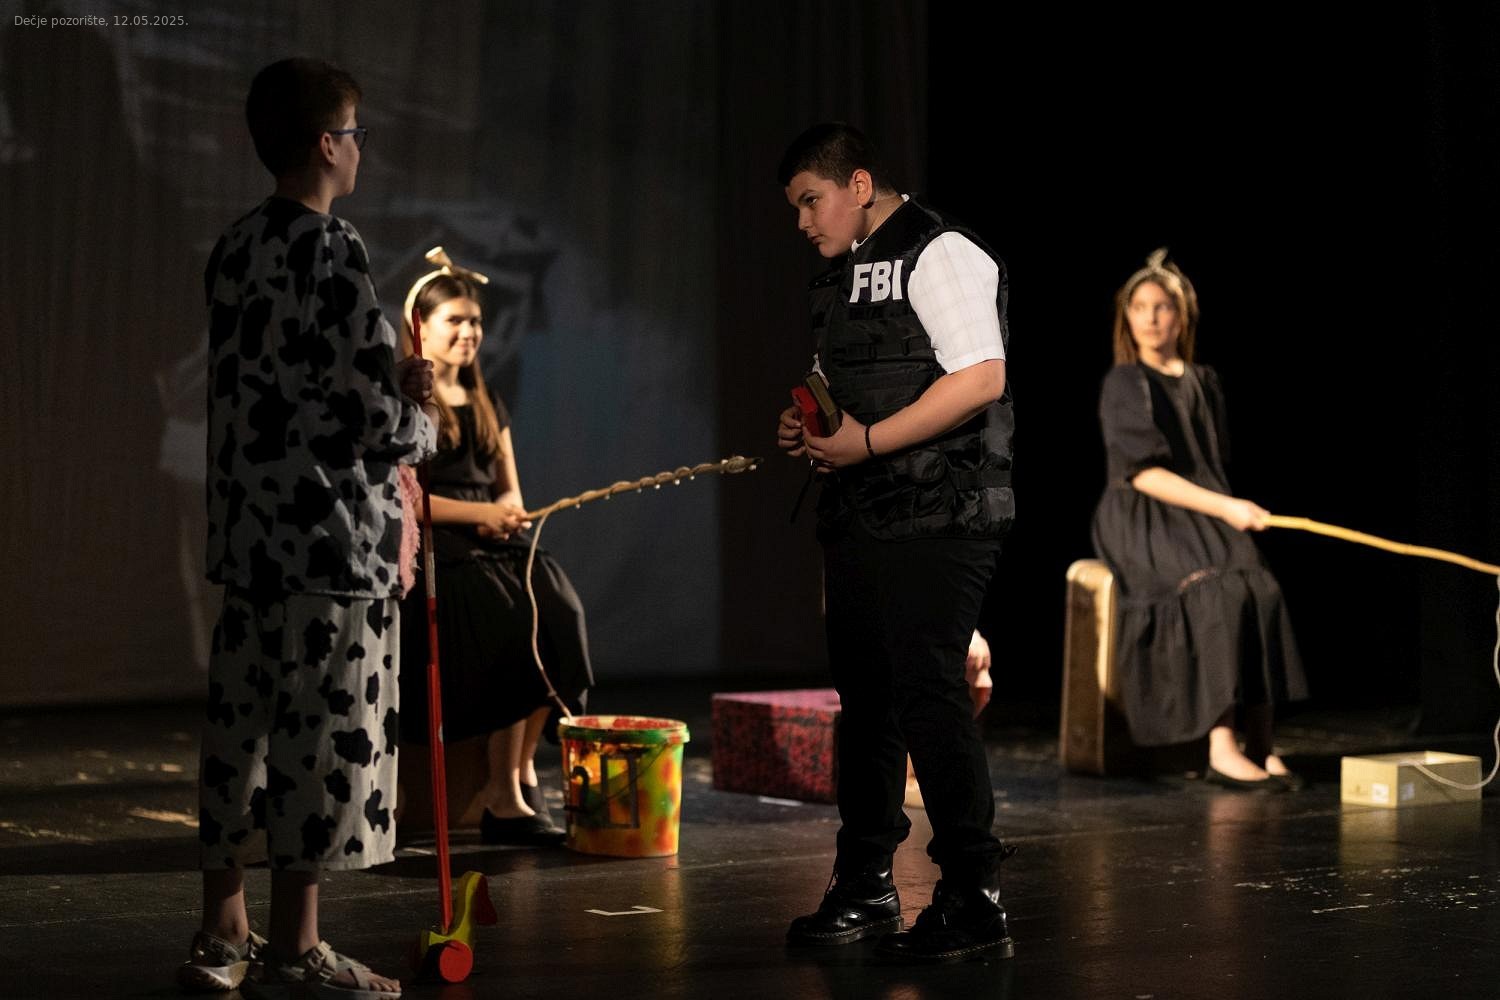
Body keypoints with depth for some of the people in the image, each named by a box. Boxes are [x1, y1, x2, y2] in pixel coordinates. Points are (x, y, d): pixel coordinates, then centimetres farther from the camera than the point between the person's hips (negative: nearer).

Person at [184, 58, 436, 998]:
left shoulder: (234, 251, 10)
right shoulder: (335, 253, -15)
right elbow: (380, 426, -16)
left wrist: (391, 383, 11)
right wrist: (422, 423, 6)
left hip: (249, 533, 8)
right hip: (334, 537, -8)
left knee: (242, 725, 12)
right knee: (325, 740, 0)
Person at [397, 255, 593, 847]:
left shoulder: (486, 404, 23)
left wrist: (506, 514, -3)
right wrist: (478, 512, -16)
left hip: (498, 549, 6)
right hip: (436, 554, -6)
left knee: (560, 613, -24)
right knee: (515, 627, -30)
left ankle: (522, 769, -18)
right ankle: (504, 796, -24)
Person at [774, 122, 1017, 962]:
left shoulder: (940, 255, -10)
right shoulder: (846, 276, 19)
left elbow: (981, 380, -20)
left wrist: (868, 440, -20)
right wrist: (808, 423, 9)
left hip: (937, 521, -9)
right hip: (861, 517, 9)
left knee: (931, 695, -12)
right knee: (865, 696, 12)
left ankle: (975, 901, -7)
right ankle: (866, 890, 22)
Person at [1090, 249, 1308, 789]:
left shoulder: (1203, 382, 15)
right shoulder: (1125, 385, -4)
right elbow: (1141, 474, -14)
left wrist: (1229, 511, 1)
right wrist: (1224, 507, -21)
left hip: (1200, 523, 5)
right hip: (1141, 523, -5)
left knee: (1262, 589, -25)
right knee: (1217, 594, -32)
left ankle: (1261, 744, -28)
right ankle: (1221, 749, -34)